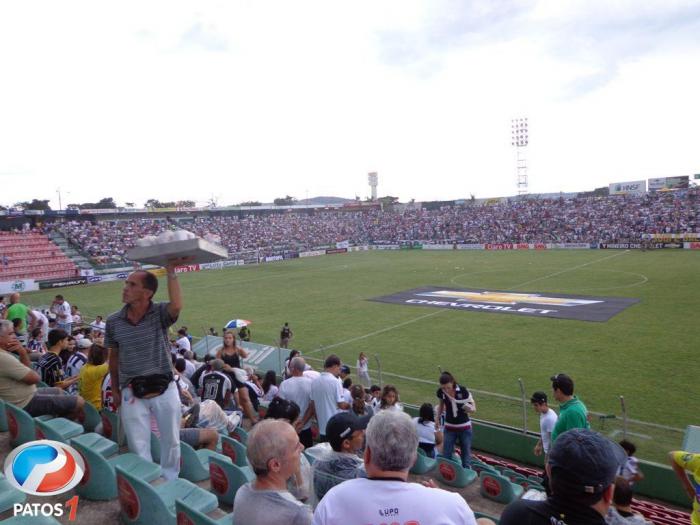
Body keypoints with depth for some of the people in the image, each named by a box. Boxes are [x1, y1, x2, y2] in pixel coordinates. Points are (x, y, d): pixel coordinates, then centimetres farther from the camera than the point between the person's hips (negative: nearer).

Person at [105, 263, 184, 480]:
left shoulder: (160, 313, -9)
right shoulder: (113, 321, -1)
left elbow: (176, 306, -35)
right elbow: (114, 358, 9)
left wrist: (171, 272, -35)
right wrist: (115, 391, 11)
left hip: (164, 388, -1)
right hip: (132, 392, 2)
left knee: (171, 442, 14)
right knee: (138, 447, 11)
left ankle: (170, 482, 36)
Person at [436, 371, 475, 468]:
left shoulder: (463, 391, -22)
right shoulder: (441, 392, -13)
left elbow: (474, 408, -14)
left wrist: (470, 408, -34)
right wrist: (438, 418, 5)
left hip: (464, 428, -2)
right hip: (449, 427, 2)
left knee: (466, 453, 7)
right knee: (446, 455, -3)